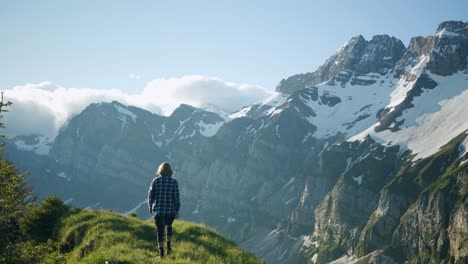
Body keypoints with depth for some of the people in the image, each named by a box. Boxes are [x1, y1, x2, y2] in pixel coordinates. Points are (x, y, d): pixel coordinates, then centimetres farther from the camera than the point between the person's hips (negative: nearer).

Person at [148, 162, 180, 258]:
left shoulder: (155, 180, -3)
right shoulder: (174, 182, -5)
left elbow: (151, 194, 1)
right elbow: (176, 197, -5)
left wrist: (150, 206, 16)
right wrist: (177, 210, 0)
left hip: (158, 209, -1)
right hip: (170, 209, 1)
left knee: (160, 230, 4)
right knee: (169, 226, 26)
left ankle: (161, 253, 2)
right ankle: (169, 247, 24)